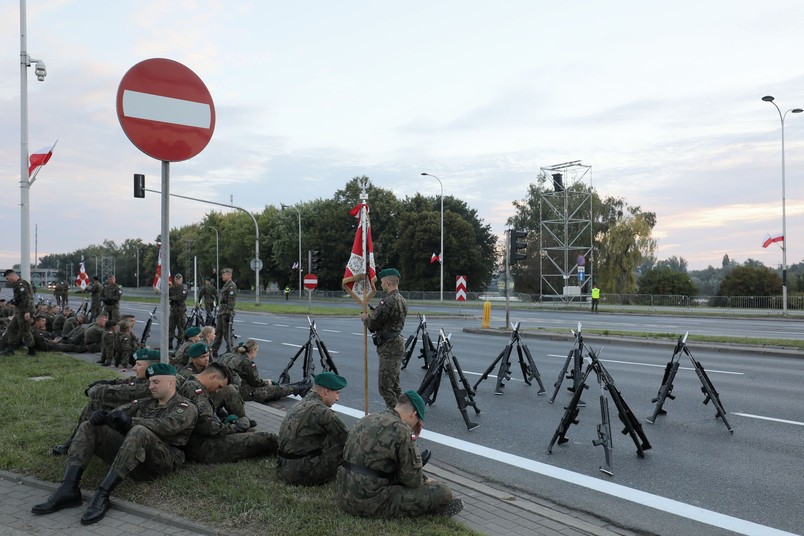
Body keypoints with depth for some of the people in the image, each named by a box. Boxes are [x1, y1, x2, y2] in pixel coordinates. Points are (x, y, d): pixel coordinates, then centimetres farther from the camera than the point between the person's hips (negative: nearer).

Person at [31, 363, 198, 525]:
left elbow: (165, 426, -18)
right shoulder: (146, 402, 22)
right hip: (132, 453, 7)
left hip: (162, 461, -7)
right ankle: (69, 490, -19)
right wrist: (101, 416, -14)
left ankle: (102, 495, -36)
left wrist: (130, 421, -28)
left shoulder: (187, 408, 2)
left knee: (139, 432, -36)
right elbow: (118, 413, 9)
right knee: (88, 427, -3)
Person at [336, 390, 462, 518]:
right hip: (370, 503, -9)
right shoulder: (402, 431, -15)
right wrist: (426, 481, 13)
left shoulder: (367, 419, 8)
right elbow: (413, 480, -10)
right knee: (443, 492, -6)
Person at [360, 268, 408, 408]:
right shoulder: (402, 301, 12)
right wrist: (374, 313, 12)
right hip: (398, 343, 10)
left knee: (385, 386, -5)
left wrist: (365, 318, 3)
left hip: (389, 347, -10)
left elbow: (373, 325, -17)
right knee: (394, 385, 17)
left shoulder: (388, 302, -19)